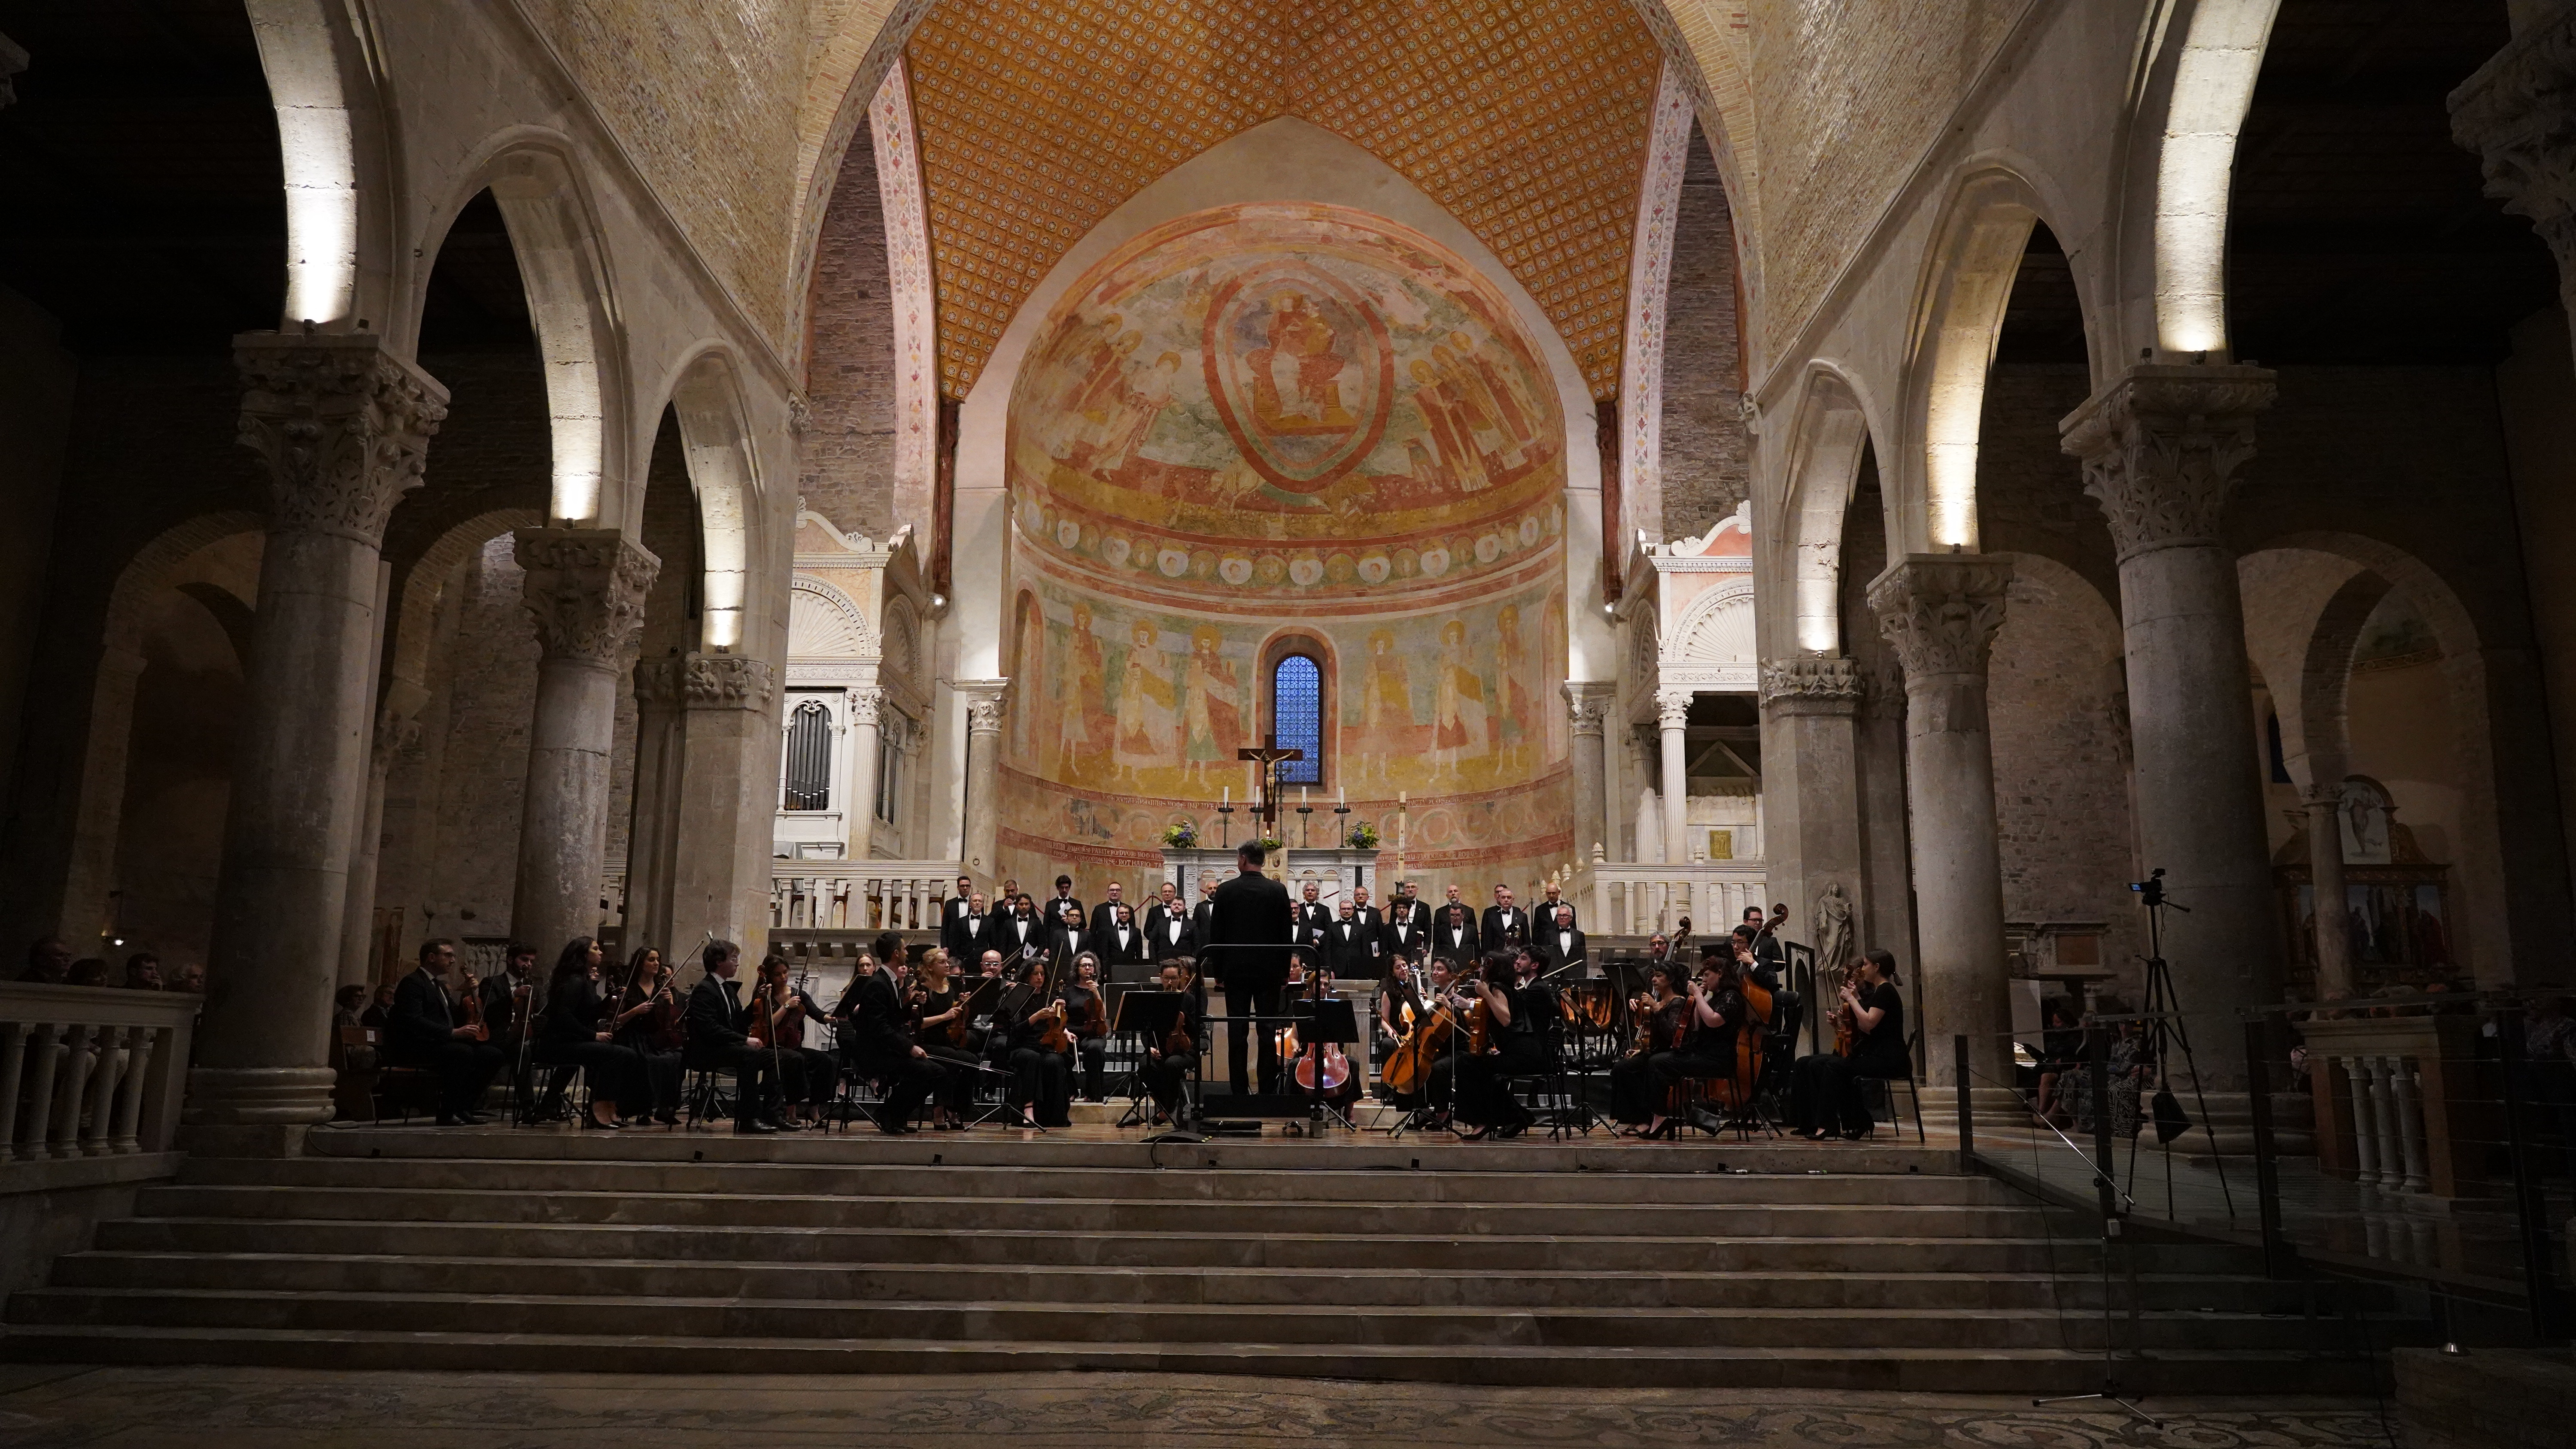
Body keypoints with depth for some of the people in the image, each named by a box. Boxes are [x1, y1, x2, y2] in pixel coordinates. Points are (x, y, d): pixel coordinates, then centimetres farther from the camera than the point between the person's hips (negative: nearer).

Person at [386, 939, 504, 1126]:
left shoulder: (439, 985, 25)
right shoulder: (412, 983, -6)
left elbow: (456, 1018, 24)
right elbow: (413, 1021, -21)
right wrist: (453, 1032, -28)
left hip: (440, 1044, 9)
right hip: (415, 1049, -9)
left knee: (493, 1054, -8)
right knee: (463, 1052, -36)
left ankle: (464, 1107, -5)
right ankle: (446, 1113, -26)